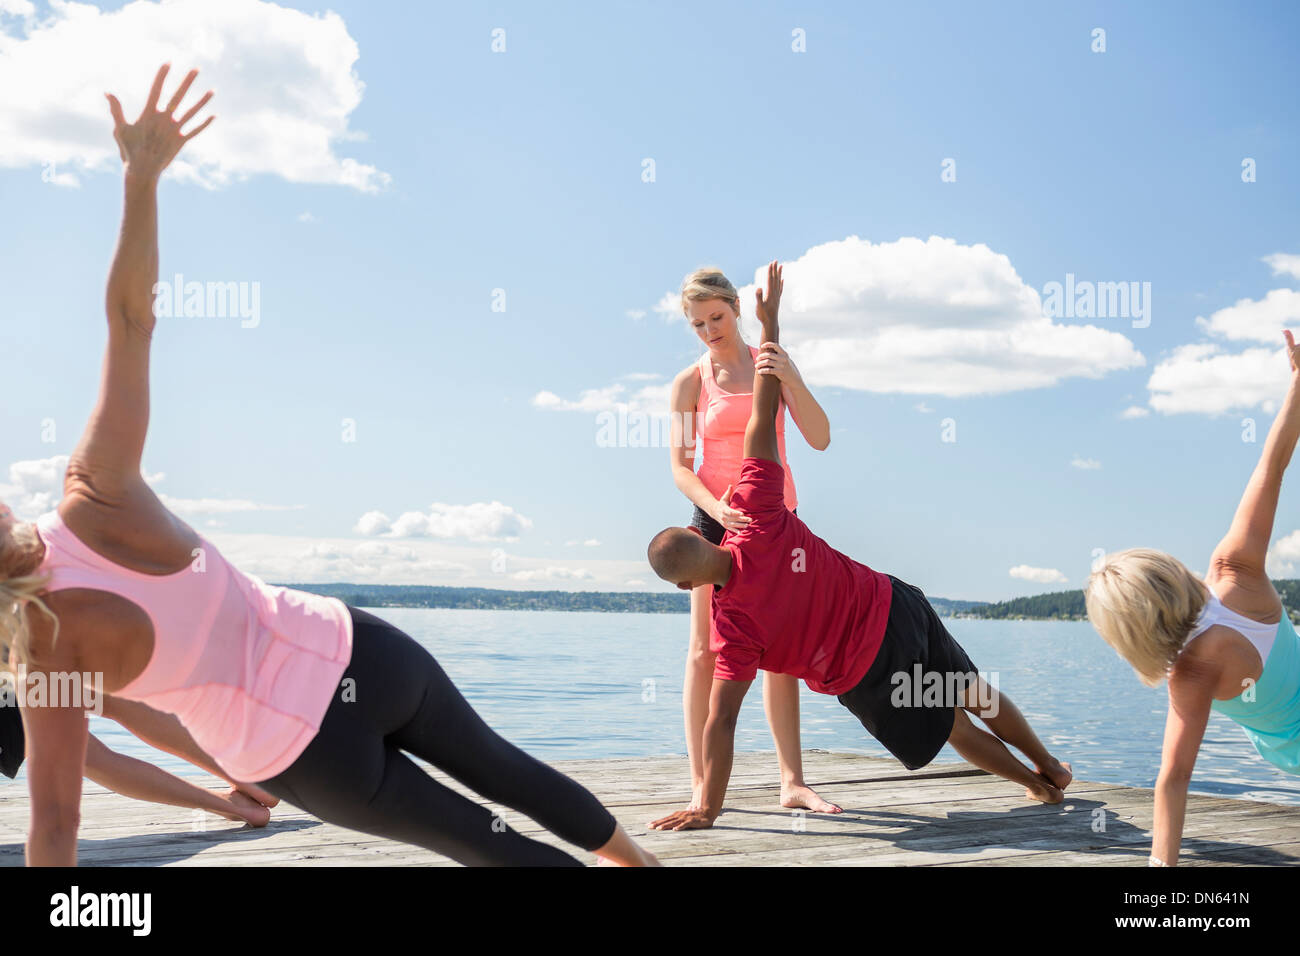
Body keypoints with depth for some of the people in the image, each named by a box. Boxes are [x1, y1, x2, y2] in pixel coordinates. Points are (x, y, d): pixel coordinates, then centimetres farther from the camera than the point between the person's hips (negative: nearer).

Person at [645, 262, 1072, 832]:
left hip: (863, 676, -3)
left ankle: (1036, 784, 44)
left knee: (953, 727, 25)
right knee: (972, 695, 26)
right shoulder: (758, 520, -21)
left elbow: (720, 722, -26)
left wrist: (707, 810, -19)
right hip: (893, 607, 3)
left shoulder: (732, 623, -26)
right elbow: (764, 416, -18)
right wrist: (770, 321, -13)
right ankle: (1050, 766, 48)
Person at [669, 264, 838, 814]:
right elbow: (680, 467, -6)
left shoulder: (772, 362, 6)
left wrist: (792, 382, -18)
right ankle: (700, 784, -5)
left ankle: (792, 783, 3)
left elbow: (820, 439, -2)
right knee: (706, 649, -8)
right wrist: (715, 507, -25)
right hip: (716, 518, -3)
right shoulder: (689, 382, 0)